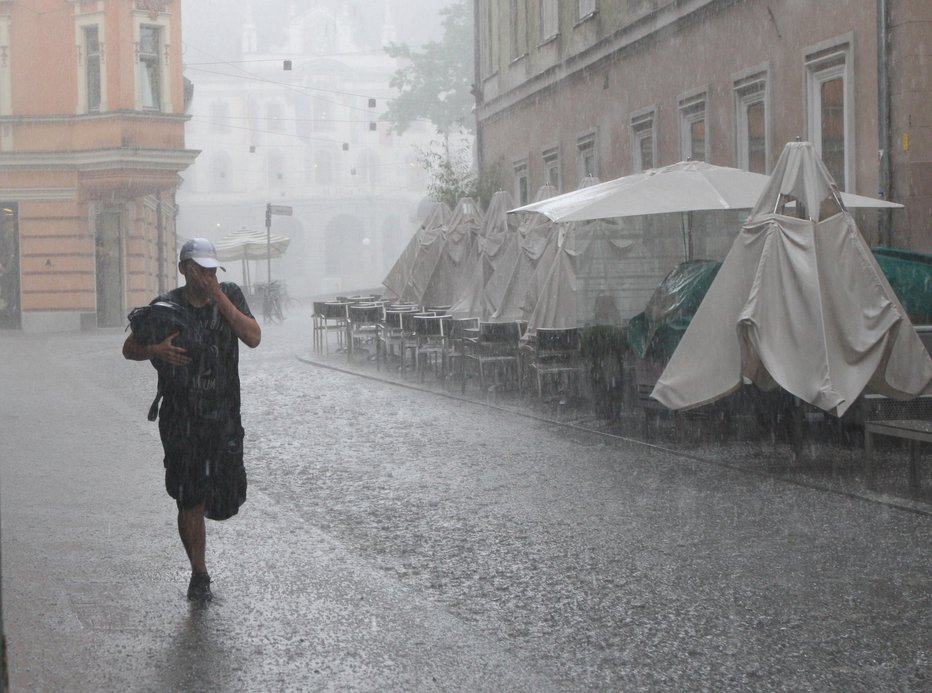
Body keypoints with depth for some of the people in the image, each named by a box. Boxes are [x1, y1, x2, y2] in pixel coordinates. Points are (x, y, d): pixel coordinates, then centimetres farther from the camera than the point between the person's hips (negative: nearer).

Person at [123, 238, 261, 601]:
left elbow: (253, 337, -13)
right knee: (189, 502, -1)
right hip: (180, 418, -1)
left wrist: (218, 295, -17)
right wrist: (155, 350, -17)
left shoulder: (230, 295, 1)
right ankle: (199, 575, 15)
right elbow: (129, 348, 6)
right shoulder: (166, 306, -2)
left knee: (227, 498, 0)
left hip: (224, 417, 1)